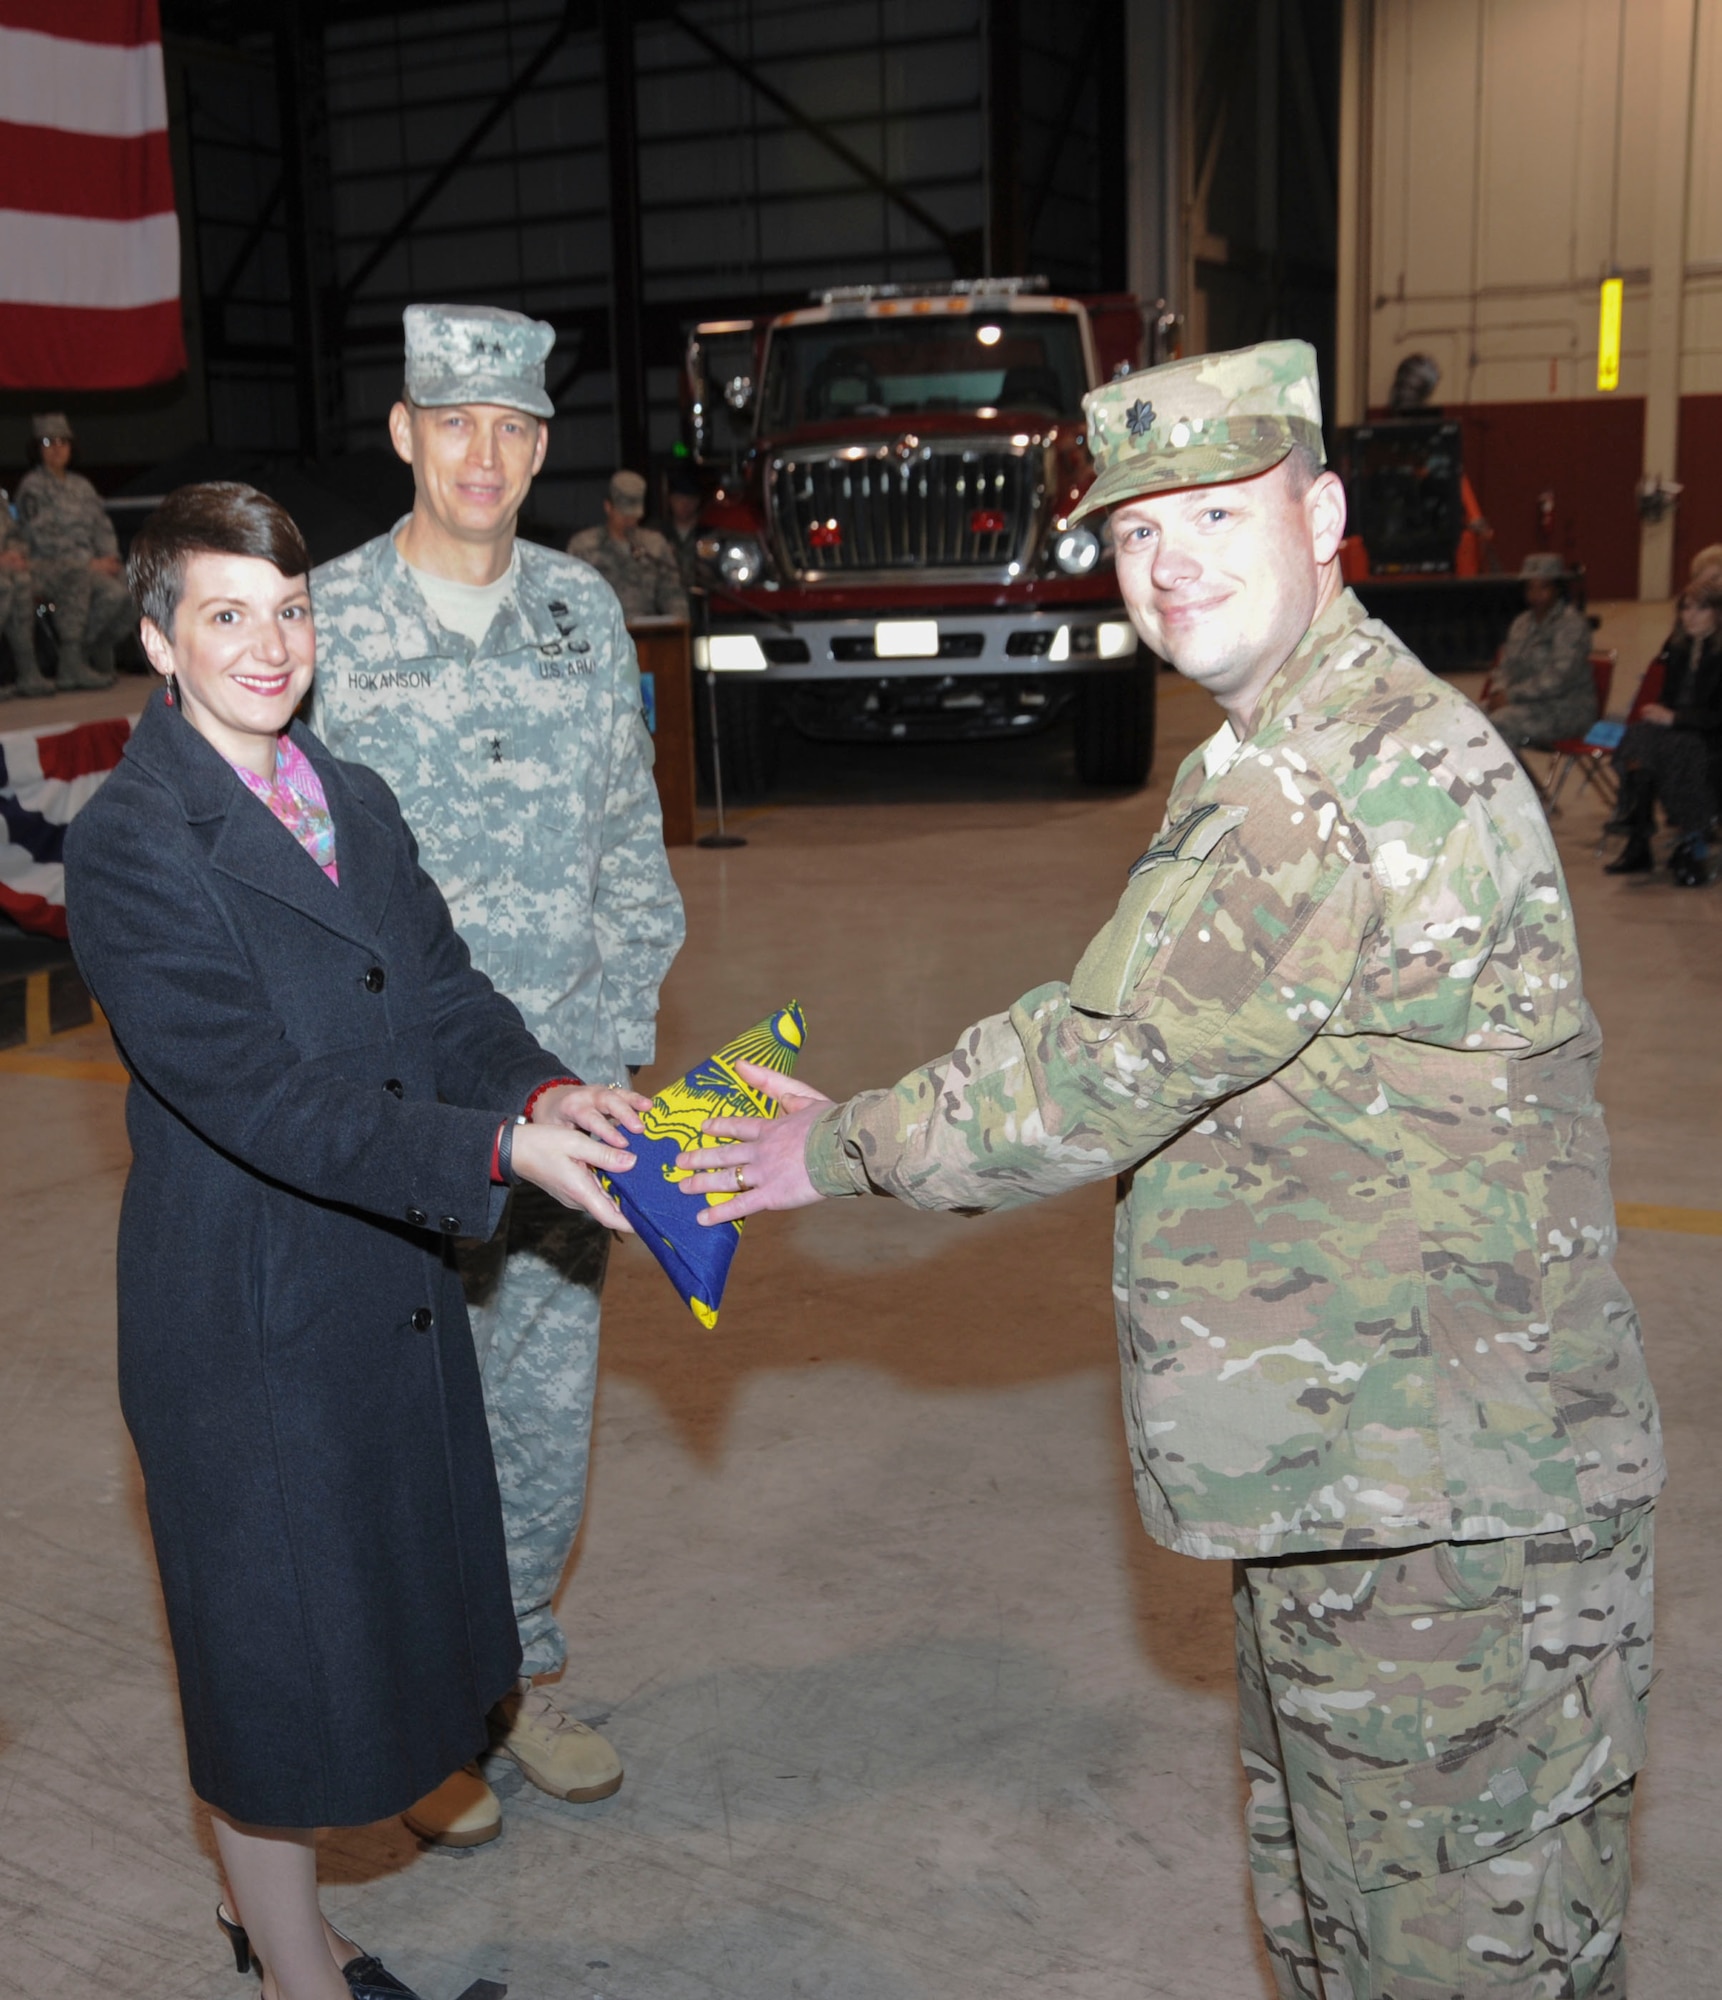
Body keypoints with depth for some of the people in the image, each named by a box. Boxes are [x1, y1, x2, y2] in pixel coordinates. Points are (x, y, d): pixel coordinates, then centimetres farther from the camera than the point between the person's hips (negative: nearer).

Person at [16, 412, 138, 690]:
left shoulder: (81, 486, 20)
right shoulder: (32, 486, -1)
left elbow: (103, 526, 17)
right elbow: (42, 537, -10)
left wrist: (110, 558, -4)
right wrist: (90, 563, -15)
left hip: (89, 567, 6)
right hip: (47, 566, -5)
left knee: (119, 592, -25)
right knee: (77, 578, -39)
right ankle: (72, 663, -34)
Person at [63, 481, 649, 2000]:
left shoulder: (354, 802, 7)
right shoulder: (130, 848, -17)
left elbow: (447, 995, 2)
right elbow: (257, 1093, -24)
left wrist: (546, 1089, -19)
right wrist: (496, 1148, -30)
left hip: (393, 1290, 8)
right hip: (249, 1321, -7)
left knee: (373, 1632, 21)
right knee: (277, 1663, 10)